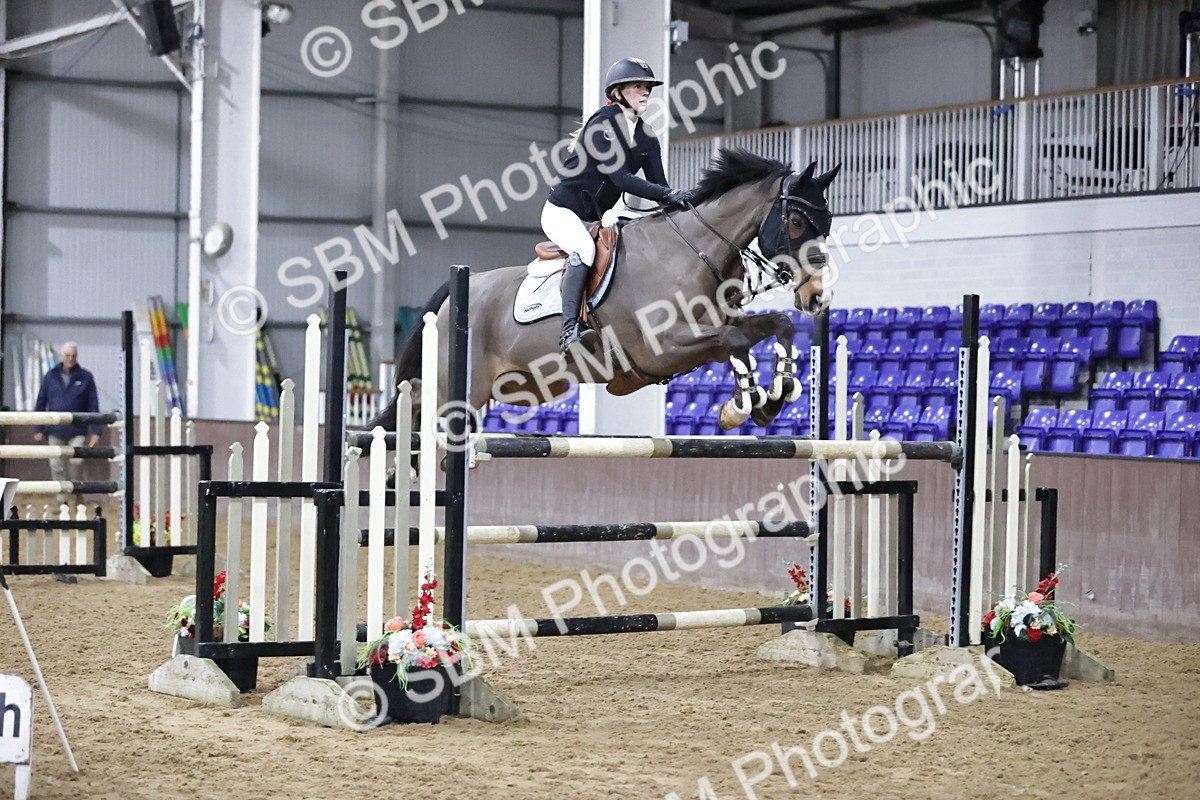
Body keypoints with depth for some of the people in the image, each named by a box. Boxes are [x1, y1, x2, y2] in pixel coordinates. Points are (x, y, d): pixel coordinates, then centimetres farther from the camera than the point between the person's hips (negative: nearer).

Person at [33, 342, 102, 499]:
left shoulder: (85, 377, 0)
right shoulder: (51, 376, 4)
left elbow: (93, 406, 0)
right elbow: (41, 403, 8)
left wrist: (95, 432, -5)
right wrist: (38, 429, 4)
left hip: (77, 431, -2)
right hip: (55, 431, 2)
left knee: (76, 461, -15)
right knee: (57, 467, 5)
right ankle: (61, 500, 16)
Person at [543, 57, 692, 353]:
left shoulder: (646, 138, 4)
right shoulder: (601, 126, -20)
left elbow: (658, 185, 0)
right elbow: (620, 178, -29)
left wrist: (682, 203, -20)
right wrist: (668, 194, -34)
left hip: (596, 219, 9)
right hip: (562, 212, -8)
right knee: (584, 249, -35)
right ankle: (570, 328, -42)